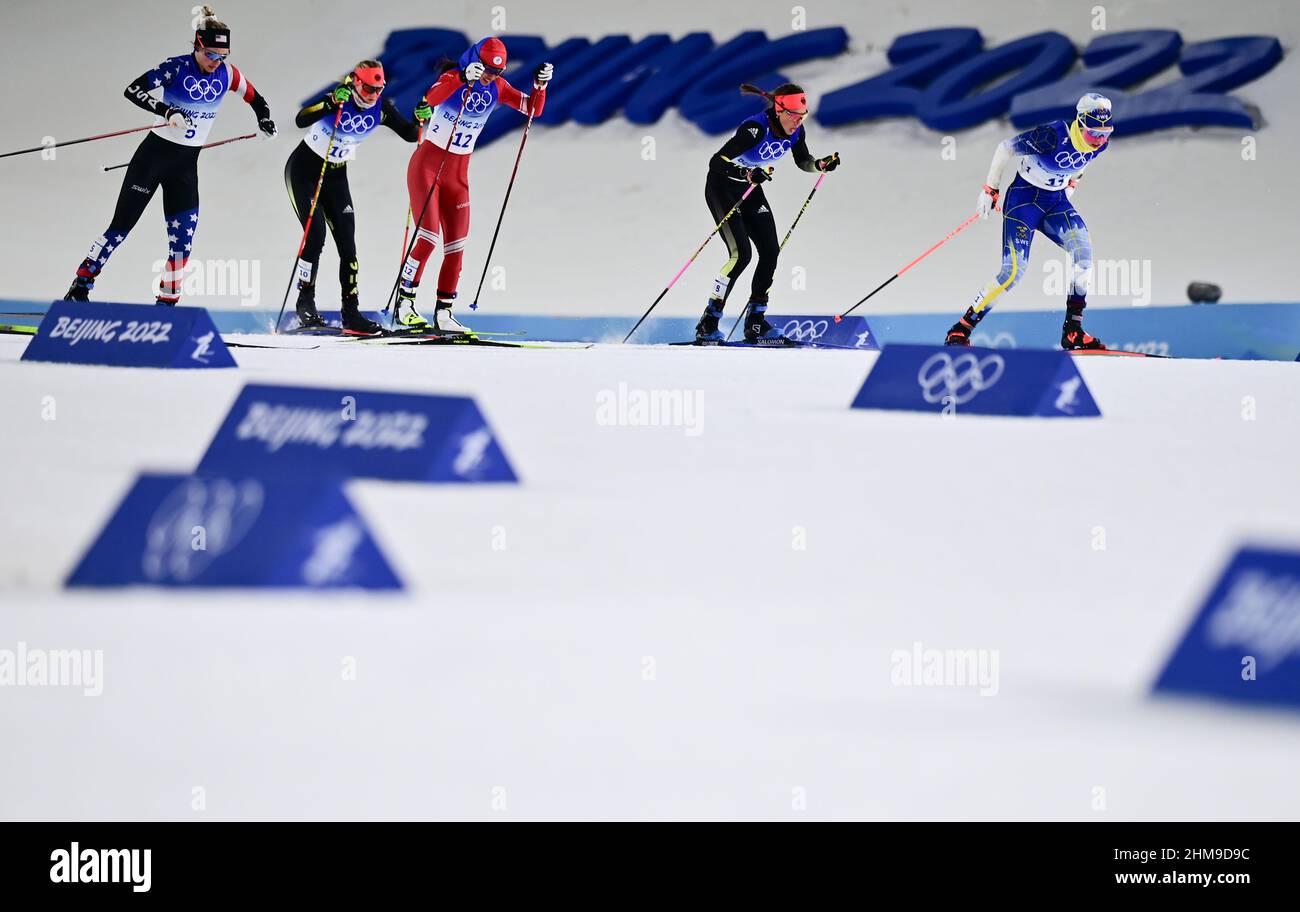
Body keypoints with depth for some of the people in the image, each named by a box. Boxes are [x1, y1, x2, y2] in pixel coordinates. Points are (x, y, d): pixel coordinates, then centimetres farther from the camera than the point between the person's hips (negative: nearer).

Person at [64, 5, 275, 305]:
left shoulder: (226, 73, -3)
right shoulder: (177, 67, -17)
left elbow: (254, 97, 13)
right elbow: (133, 90, -24)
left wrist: (264, 118, -6)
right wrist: (167, 111, -36)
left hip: (186, 164, 4)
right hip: (154, 154, -4)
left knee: (183, 236, -4)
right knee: (122, 225, -3)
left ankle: (167, 303, 4)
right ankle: (82, 284, 7)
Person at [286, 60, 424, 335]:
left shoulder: (380, 108, -9)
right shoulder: (339, 99, -24)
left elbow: (410, 135, -4)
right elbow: (300, 120, -37)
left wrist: (421, 119, -25)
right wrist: (331, 103, -51)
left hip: (336, 176, 5)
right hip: (303, 170, -5)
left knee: (347, 244, -3)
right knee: (316, 235, -17)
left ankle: (351, 313, -2)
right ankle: (305, 302, -1)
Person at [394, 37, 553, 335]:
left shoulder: (497, 88, 1)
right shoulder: (454, 76, -14)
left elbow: (533, 110, 1)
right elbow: (432, 98, -35)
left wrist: (540, 85, -17)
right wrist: (464, 78, -48)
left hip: (457, 173, 5)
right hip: (426, 165, -5)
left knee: (456, 246, 2)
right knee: (428, 237, -15)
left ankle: (443, 315, 9)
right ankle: (404, 304, -5)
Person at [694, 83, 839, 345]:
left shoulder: (795, 131, -10)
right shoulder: (755, 128, -31)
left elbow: (803, 161, 9)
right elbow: (717, 161, -31)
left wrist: (822, 164, -12)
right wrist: (747, 174, -47)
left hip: (751, 189, 7)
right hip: (722, 187, -7)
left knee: (770, 251, -4)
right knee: (741, 253, -19)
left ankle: (755, 323, 5)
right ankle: (708, 324, -12)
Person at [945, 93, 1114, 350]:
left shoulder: (1100, 142, -8)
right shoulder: (1053, 136, -28)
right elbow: (1006, 148, -16)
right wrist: (990, 189, -9)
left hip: (1056, 201, 6)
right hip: (1024, 198, -6)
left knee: (1084, 252, -19)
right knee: (1014, 270, -16)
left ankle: (1073, 332, -12)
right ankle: (961, 329, -5)